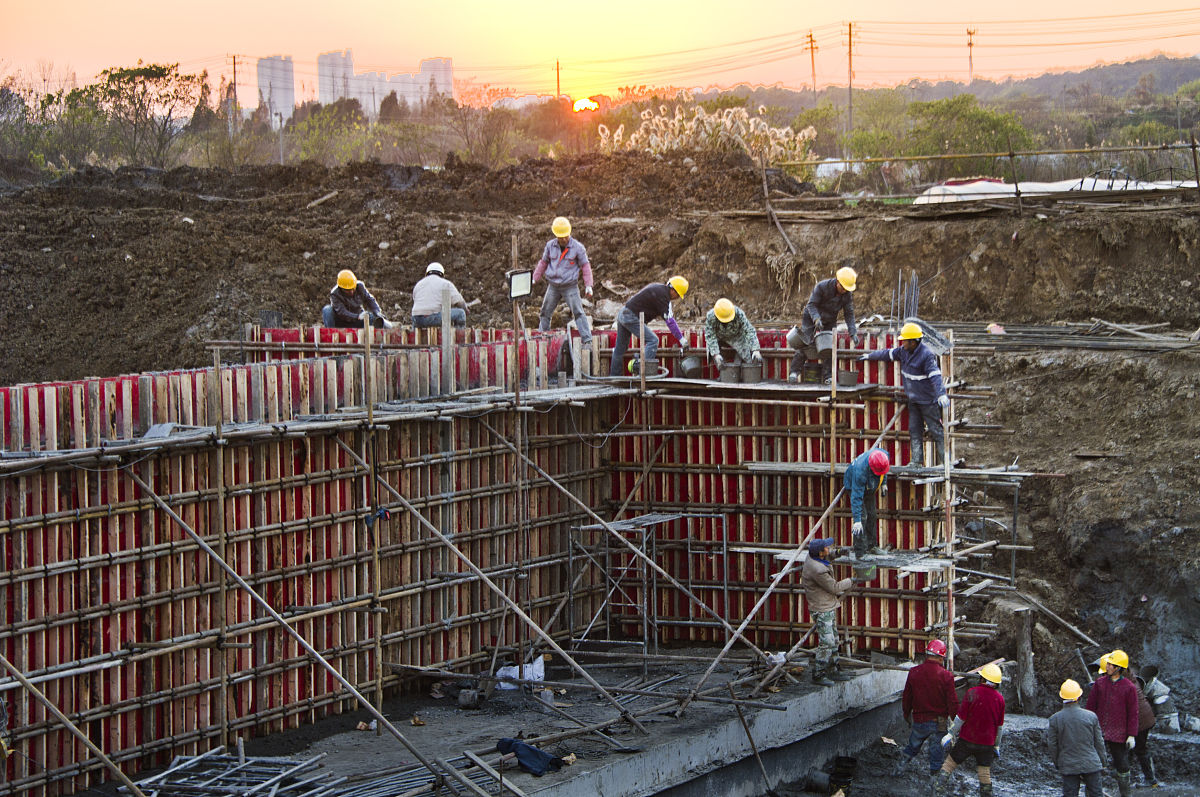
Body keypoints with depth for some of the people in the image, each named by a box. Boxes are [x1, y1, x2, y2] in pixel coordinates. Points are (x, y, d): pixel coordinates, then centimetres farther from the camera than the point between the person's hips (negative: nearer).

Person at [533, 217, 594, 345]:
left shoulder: (577, 247, -8)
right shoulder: (550, 246, 1)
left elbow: (585, 266, -3)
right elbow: (543, 263, 14)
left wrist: (588, 285, -7)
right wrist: (534, 279, 15)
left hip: (570, 286, -4)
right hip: (553, 286, 4)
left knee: (578, 313, -10)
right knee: (545, 312, 9)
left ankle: (587, 340, -9)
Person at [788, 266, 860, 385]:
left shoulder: (847, 295, -13)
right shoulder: (822, 286, -25)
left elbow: (849, 314, -9)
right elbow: (811, 304, -23)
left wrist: (853, 333, -19)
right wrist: (817, 319, -39)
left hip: (829, 322, 3)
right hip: (811, 319, -3)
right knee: (805, 344, -13)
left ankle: (828, 376, -4)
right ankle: (794, 372, -9)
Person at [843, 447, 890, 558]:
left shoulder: (885, 455, -27)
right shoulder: (860, 470, -45)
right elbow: (856, 497, -43)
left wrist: (883, 483, 7)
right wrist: (857, 521, -46)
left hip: (869, 487, 7)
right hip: (854, 486, -7)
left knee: (872, 516, 14)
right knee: (862, 516, -16)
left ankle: (871, 546, 29)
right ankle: (860, 552, -13)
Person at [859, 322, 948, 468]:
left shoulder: (926, 355, -21)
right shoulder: (904, 351, 4)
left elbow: (935, 376, -30)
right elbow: (888, 354, 22)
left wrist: (941, 394, -41)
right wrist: (870, 356, 33)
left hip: (928, 401, -8)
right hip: (913, 400, 8)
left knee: (936, 430, -4)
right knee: (914, 430, 7)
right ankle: (917, 461, 10)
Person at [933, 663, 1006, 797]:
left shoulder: (972, 693, -14)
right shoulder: (999, 699, -3)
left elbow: (961, 717, -11)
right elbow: (1000, 726, 6)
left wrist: (951, 734, 0)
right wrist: (997, 745, 18)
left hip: (967, 739, -2)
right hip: (987, 743, 2)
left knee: (950, 762, 10)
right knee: (984, 771, 12)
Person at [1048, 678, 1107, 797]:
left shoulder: (1055, 719, -8)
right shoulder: (1091, 716, -7)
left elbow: (1052, 745, -2)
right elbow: (1099, 742, 1)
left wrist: (1056, 763, 13)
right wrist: (1102, 761, 15)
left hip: (1068, 766, 0)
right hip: (1091, 765, 0)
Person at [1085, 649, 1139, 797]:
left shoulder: (1129, 687, -2)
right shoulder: (1099, 683, 5)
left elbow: (1133, 713, -1)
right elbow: (1091, 706, 10)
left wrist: (1132, 735, -5)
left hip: (1119, 733, -2)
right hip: (1099, 732, 2)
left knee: (1121, 765, 6)